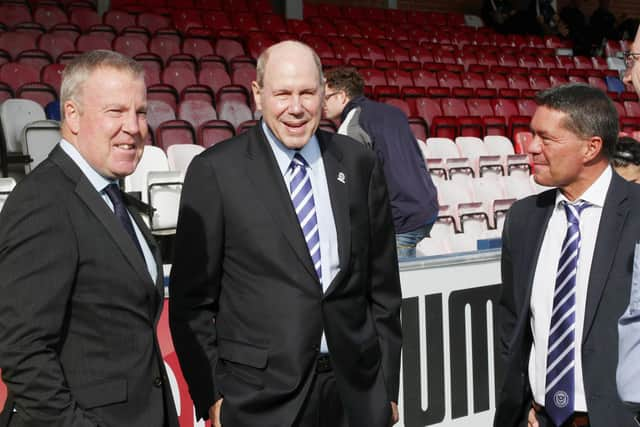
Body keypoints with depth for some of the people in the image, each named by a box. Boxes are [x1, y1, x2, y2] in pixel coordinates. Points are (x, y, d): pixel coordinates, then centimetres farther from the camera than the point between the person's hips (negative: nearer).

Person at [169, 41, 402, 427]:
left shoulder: (359, 164, 4)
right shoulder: (216, 171, -6)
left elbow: (383, 286, 8)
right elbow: (192, 299, -3)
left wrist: (388, 385, 8)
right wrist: (211, 396, -5)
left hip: (356, 392, 3)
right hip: (260, 395, -3)